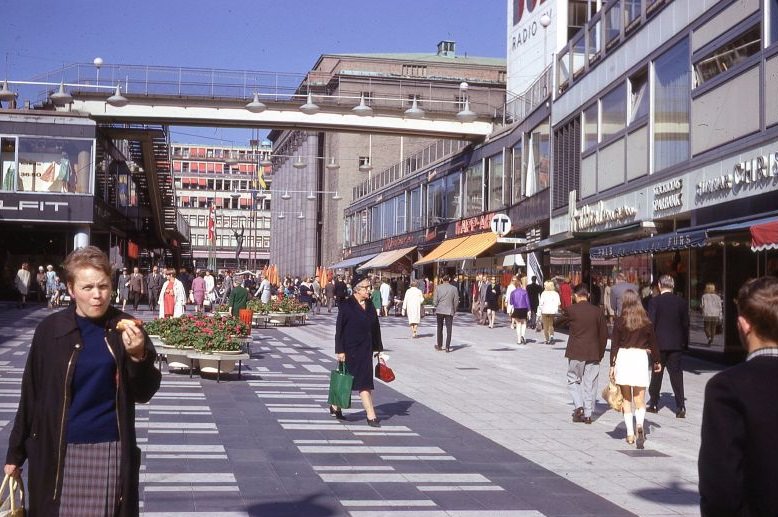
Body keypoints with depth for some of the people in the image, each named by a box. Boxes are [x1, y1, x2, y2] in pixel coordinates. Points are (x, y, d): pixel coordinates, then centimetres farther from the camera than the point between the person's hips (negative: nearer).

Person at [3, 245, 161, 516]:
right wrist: (16, 452, 7)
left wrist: (139, 356, -20)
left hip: (110, 449, 0)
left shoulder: (124, 329, -3)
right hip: (57, 450, 0)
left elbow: (144, 394, -2)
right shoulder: (51, 329, -4)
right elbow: (32, 394, 3)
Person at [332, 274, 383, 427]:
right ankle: (371, 416, -8)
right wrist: (340, 351, -13)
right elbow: (339, 329, -10)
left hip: (366, 350, 6)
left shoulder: (369, 306, 8)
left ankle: (335, 407, 28)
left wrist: (378, 348, 12)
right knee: (363, 382, -9)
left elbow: (376, 327, 13)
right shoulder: (346, 305, -10)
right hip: (351, 350, -6)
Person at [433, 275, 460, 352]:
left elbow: (435, 300, -3)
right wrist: (454, 310, 13)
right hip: (449, 311, -1)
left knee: (440, 328, 14)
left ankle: (439, 345, 22)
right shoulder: (454, 289, -4)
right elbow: (456, 301, 1)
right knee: (449, 329, 2)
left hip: (439, 311, 1)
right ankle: (447, 347, -3)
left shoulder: (438, 288, -4)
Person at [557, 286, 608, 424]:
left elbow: (560, 321, 9)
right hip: (593, 353, 2)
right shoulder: (597, 311, 0)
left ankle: (578, 407, -4)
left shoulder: (571, 309, -7)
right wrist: (600, 353, 10)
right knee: (589, 384, 8)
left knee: (573, 381, 12)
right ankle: (588, 414, 9)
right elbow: (604, 333, 2)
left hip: (575, 352, -2)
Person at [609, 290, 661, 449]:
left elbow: (614, 344, -2)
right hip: (640, 358, 1)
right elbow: (653, 343, 8)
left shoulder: (620, 321, -3)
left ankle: (630, 434, 12)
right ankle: (640, 425, -25)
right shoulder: (646, 322, 1)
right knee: (640, 400, 3)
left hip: (623, 358, -1)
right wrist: (656, 361, 21)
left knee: (626, 399, 11)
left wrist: (612, 365, 3)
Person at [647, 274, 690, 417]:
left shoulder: (654, 301, -8)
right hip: (676, 344, 2)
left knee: (657, 373, 11)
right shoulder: (681, 302, 2)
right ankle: (680, 407, -7)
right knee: (676, 375, 2)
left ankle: (654, 404, 20)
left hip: (659, 343, -2)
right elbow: (685, 324, 6)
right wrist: (685, 344, 14)